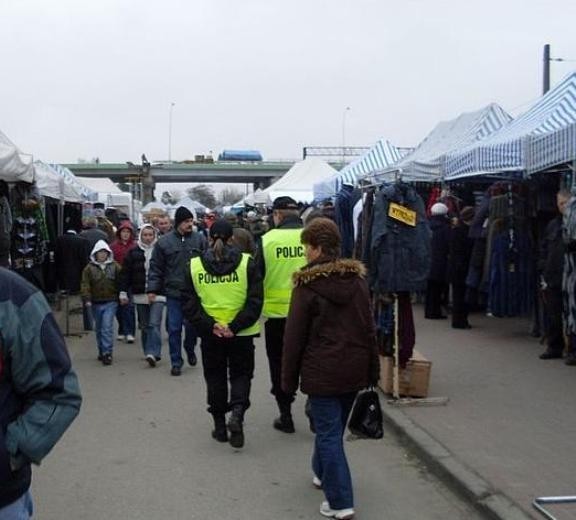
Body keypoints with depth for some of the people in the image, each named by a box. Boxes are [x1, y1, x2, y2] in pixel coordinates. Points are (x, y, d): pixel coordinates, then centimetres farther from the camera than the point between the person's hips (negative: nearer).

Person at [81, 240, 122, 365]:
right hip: (96, 303, 2)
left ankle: (107, 353, -10)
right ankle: (101, 351, 27)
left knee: (107, 327, -12)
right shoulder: (89, 268, 2)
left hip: (110, 302, -2)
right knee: (99, 329, 13)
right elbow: (85, 284, -2)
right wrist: (87, 299, -12)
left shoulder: (115, 267, 3)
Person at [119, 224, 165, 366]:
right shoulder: (133, 253, 6)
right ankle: (150, 353, 19)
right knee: (144, 326, 9)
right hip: (140, 295, 3)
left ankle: (153, 353, -15)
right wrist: (123, 292, 4)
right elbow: (125, 273, 8)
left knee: (154, 324, -12)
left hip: (158, 295, -3)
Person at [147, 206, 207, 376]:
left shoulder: (200, 239, 1)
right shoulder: (164, 242, -1)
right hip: (173, 292, 0)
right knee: (174, 328, 3)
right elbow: (156, 267, 3)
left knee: (192, 325, 5)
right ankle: (176, 362, 15)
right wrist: (152, 289, -2)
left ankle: (190, 349, 34)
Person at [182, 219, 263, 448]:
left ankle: (220, 425, 21)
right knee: (240, 375, 14)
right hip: (241, 334, -1)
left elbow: (189, 304, -4)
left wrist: (210, 325, -9)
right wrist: (235, 326, -12)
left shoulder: (194, 266, -1)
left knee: (215, 377, 17)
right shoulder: (247, 263, -6)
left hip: (210, 335, 1)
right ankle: (237, 412, -11)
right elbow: (255, 301, -11)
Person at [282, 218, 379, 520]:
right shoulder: (357, 279, 3)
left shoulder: (307, 285, -13)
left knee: (329, 434, 1)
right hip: (354, 368, 6)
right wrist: (372, 369, 13)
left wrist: (289, 379, -1)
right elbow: (369, 327, 7)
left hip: (322, 371, -6)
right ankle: (322, 472, 42)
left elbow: (294, 336, -10)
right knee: (334, 426, 23)